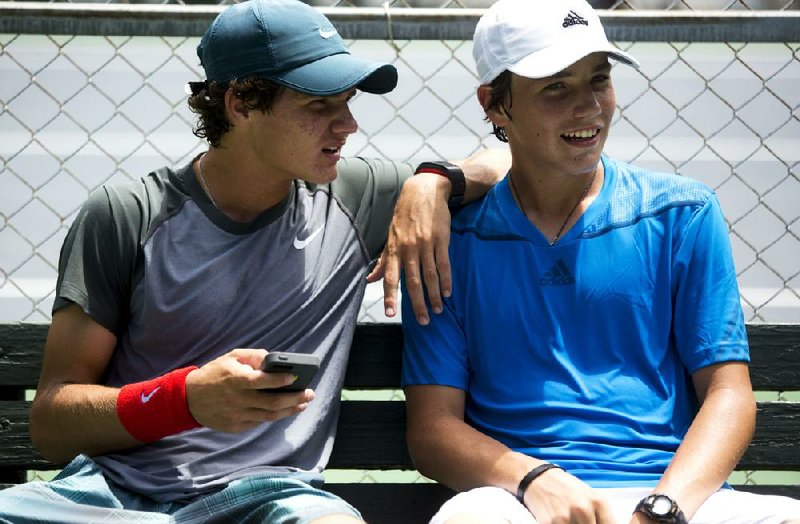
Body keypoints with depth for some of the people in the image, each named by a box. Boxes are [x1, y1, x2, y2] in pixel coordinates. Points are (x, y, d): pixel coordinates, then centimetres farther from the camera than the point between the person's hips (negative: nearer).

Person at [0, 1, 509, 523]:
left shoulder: (354, 198, 14)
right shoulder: (124, 217, 5)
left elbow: (504, 163, 26)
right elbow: (51, 425, 2)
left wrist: (433, 182, 4)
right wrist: (185, 399, -15)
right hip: (116, 479, 1)